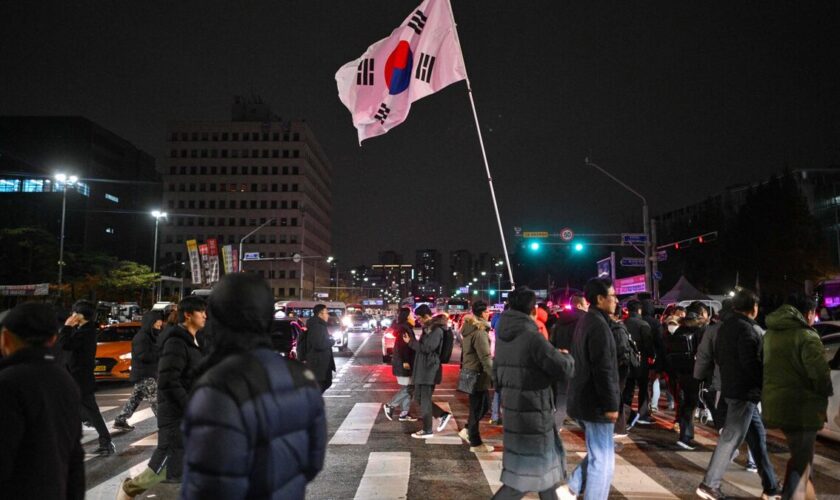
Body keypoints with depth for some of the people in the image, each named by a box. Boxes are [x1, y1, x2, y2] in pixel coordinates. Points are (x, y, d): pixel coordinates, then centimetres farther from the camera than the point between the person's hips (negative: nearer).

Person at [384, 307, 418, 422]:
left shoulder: (407, 328, 16)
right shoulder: (403, 328, -15)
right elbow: (401, 346, -23)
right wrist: (405, 361, -24)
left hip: (407, 363, 10)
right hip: (403, 364, -10)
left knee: (410, 389, 10)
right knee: (407, 389, -6)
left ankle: (404, 414, 14)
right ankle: (390, 406, 6)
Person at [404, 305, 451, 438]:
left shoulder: (436, 330, -17)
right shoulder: (428, 328, 14)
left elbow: (427, 348, -24)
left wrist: (410, 341, -17)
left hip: (429, 370, -10)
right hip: (422, 369, 10)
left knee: (425, 400, 0)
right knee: (419, 397, 14)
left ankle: (427, 430, 12)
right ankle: (443, 415, 22)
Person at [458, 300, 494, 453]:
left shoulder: (469, 329, 9)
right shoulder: (480, 332, -21)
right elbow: (486, 358, -24)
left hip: (471, 373, 9)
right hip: (478, 375, -9)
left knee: (483, 405, 19)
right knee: (477, 408, 2)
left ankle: (467, 430, 25)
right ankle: (476, 443, 13)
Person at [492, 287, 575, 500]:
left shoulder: (503, 337, 5)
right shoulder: (532, 337, -21)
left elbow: (497, 376, 13)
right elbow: (564, 368, -18)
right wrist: (568, 357, 2)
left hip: (514, 409, 9)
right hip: (532, 413, -9)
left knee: (545, 462, 23)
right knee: (528, 473, 3)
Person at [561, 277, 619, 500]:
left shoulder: (584, 322, 12)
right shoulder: (599, 325, -19)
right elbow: (603, 370, -23)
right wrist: (611, 405, -19)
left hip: (582, 399, 10)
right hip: (596, 403, -10)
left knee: (598, 454, 20)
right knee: (603, 461, 2)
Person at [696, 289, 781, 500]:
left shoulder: (726, 326, 13)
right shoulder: (746, 328, -16)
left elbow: (719, 356, 17)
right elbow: (751, 363, -20)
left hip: (732, 387, 10)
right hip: (745, 391, -10)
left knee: (757, 436, 15)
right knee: (731, 438, -4)